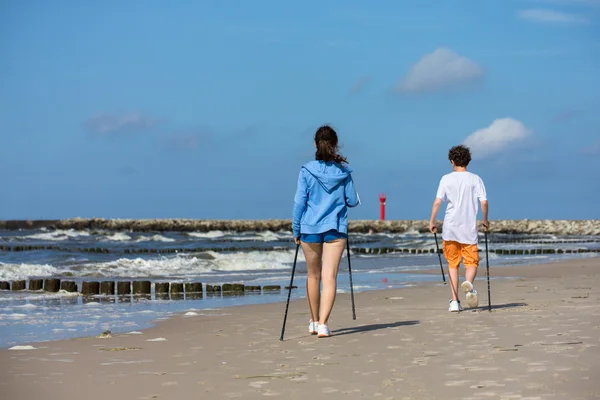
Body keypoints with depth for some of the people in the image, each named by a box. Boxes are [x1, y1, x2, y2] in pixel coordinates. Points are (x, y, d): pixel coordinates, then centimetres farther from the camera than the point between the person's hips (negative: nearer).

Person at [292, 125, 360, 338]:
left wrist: (296, 230, 4)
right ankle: (323, 323, -16)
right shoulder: (343, 171, 0)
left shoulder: (307, 171, -4)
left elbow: (299, 202, -5)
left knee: (313, 275, 16)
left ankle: (314, 321, 30)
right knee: (330, 276, -3)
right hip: (336, 229, 0)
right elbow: (352, 201, 4)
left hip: (310, 228, 0)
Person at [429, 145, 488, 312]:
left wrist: (432, 222, 3)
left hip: (450, 227, 0)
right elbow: (484, 202, -4)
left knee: (453, 264, 10)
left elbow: (437, 202, -6)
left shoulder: (446, 179, 2)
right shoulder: (475, 179, 3)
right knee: (471, 262, 7)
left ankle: (455, 301, 6)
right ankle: (468, 283, -27)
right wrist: (485, 220, 11)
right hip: (469, 229, 0)